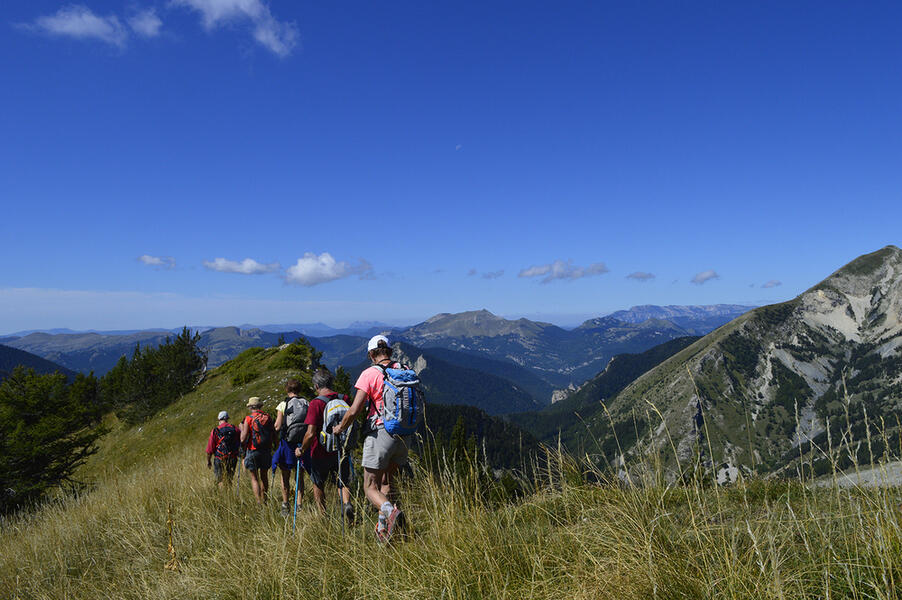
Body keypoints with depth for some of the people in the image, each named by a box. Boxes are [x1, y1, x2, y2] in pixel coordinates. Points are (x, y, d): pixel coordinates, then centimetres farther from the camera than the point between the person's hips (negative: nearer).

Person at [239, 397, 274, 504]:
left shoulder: (248, 418, -9)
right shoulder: (268, 418, 1)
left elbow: (243, 439, -11)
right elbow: (274, 436, 3)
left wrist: (242, 428, 6)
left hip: (253, 451, -4)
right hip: (267, 451, 4)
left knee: (254, 478, 3)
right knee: (264, 476, 19)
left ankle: (259, 502, -8)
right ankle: (264, 500, 28)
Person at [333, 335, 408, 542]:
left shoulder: (370, 373, -9)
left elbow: (354, 410, -13)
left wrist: (340, 428, 6)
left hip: (379, 433, -5)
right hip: (403, 435, 6)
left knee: (371, 487, 4)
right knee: (386, 481, 23)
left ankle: (391, 511, -25)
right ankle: (383, 528, 20)